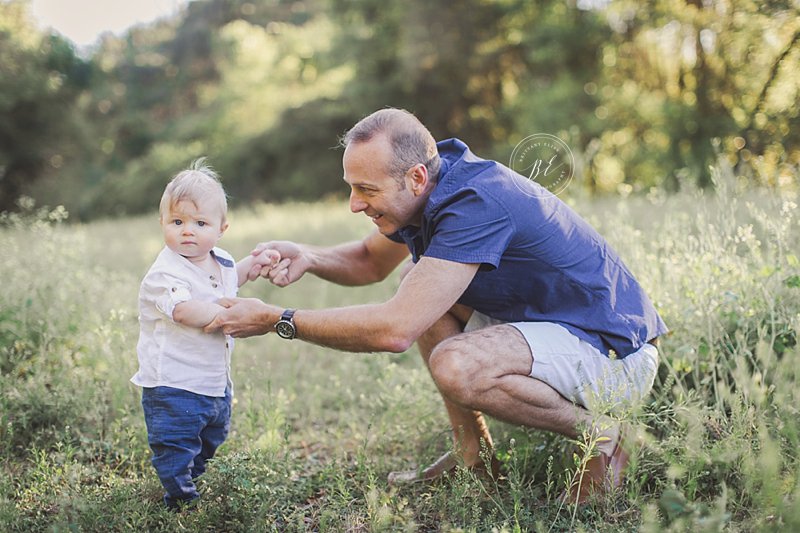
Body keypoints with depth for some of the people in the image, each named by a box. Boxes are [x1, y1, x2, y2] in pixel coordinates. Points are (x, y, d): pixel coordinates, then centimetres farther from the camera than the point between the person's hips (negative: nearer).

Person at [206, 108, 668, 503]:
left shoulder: (475, 204, -29)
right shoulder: (430, 188, 0)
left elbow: (395, 329, -33)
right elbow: (371, 262, 17)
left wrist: (276, 320, -24)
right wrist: (307, 257, -4)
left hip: (616, 356, -9)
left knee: (456, 366, -32)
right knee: (425, 293, 6)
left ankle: (600, 436, -7)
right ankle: (473, 453, 9)